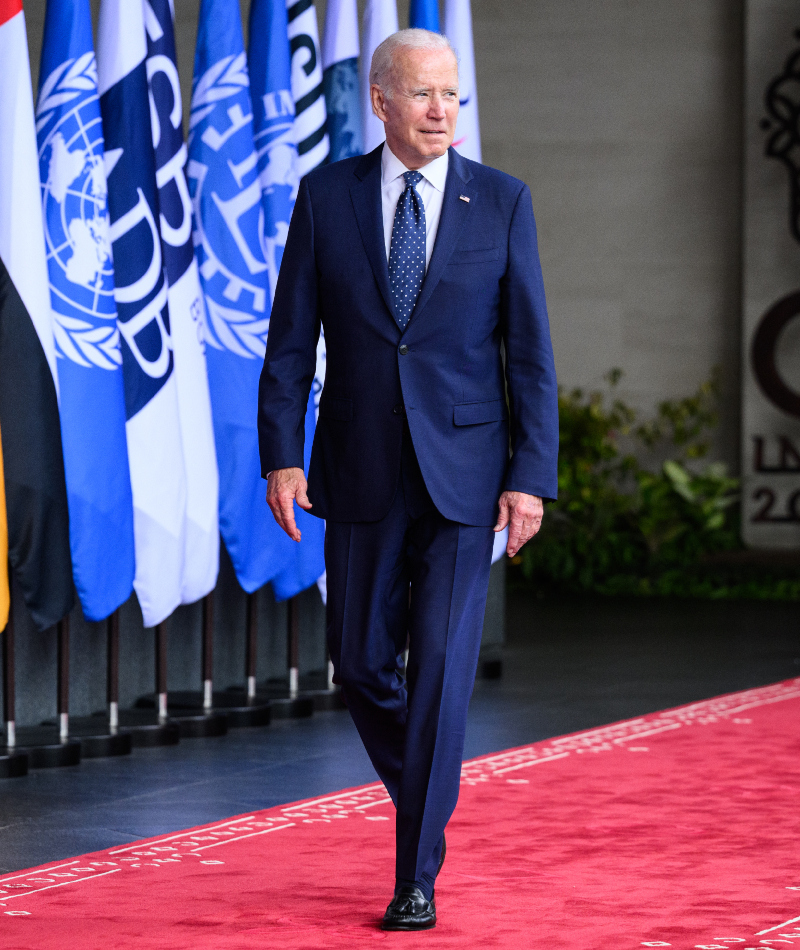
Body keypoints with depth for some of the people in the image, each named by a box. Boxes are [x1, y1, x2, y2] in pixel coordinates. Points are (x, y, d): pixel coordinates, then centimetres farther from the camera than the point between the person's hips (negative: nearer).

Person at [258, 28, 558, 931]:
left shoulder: (502, 201, 0)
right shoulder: (327, 195, 2)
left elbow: (529, 353, -1)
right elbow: (291, 340, 2)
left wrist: (532, 478, -8)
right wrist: (281, 456, -7)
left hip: (463, 475, -2)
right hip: (361, 474, 2)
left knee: (440, 671, -7)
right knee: (361, 665, 7)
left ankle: (417, 878, -1)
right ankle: (426, 795, 35)